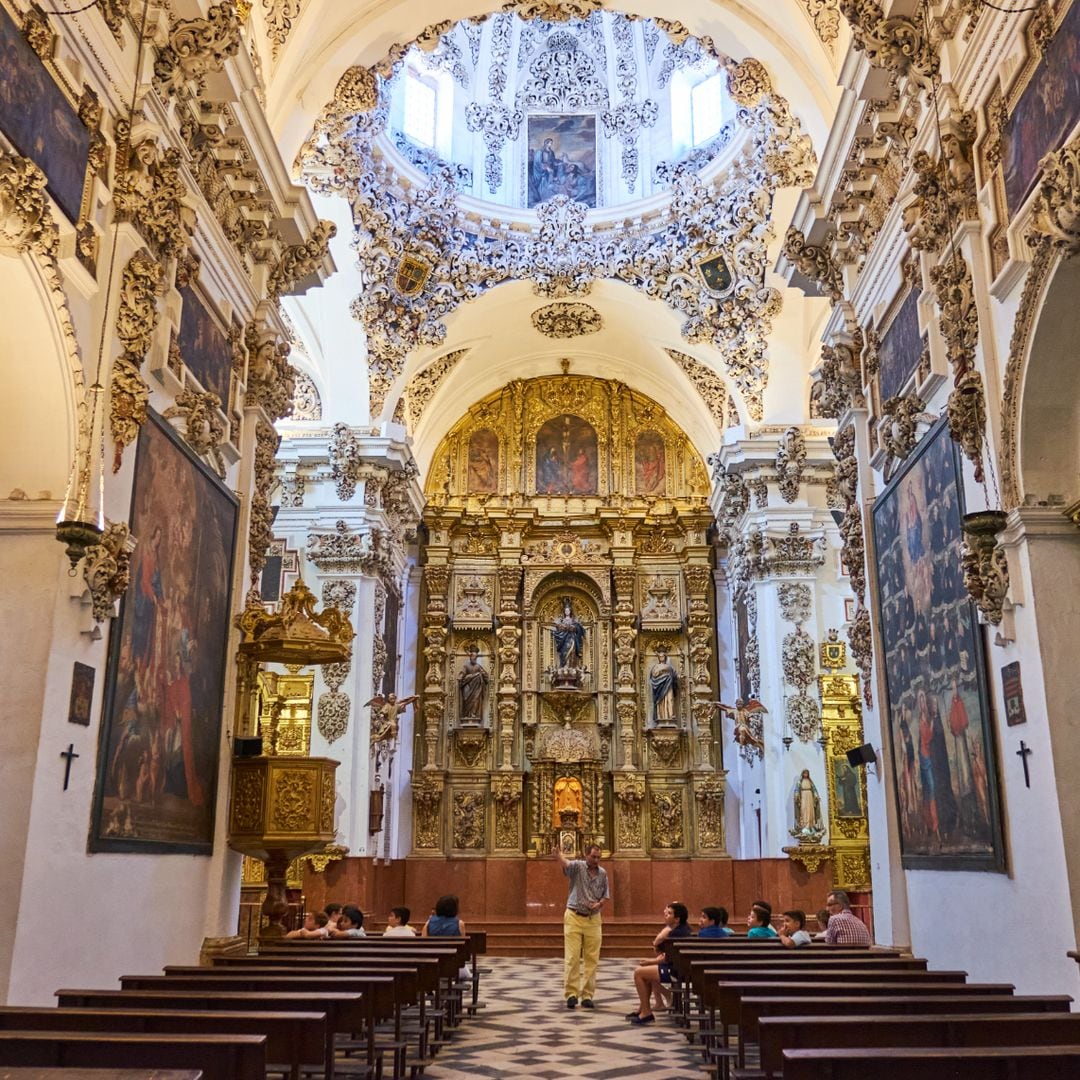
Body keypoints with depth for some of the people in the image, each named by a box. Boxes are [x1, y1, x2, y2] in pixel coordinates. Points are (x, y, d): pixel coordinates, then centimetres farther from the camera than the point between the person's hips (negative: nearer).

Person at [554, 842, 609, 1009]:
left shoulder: (603, 873, 5)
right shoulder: (578, 866, -9)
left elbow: (606, 896, 12)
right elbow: (566, 864, -32)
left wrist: (599, 904, -11)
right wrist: (559, 856, -57)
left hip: (593, 920, 4)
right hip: (574, 917, -4)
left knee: (591, 959, 5)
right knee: (572, 958, -2)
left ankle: (587, 995, 14)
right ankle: (571, 994, 6)